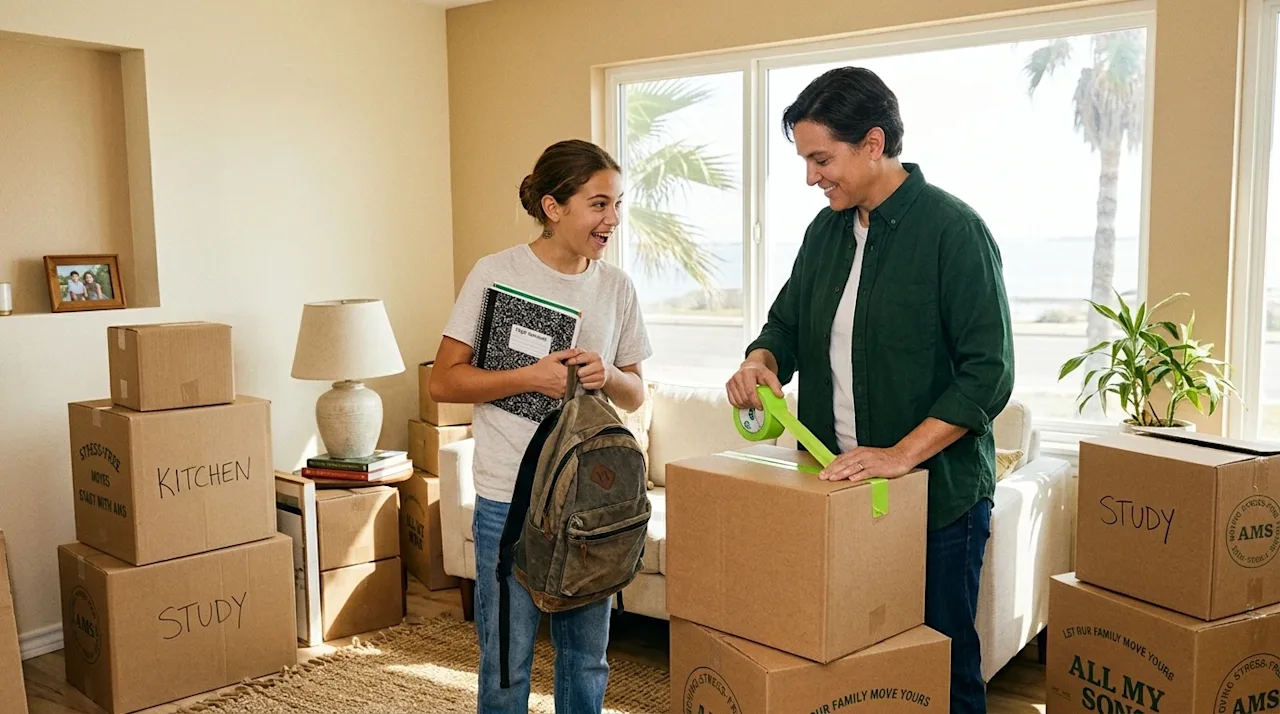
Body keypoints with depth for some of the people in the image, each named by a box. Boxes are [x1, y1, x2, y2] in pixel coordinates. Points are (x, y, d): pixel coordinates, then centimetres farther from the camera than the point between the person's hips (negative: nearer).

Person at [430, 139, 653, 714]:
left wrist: (608, 376, -10)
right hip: (510, 499, -4)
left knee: (587, 657, 16)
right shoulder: (497, 273, -7)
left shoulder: (617, 287, 5)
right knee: (507, 660, 8)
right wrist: (529, 377, -18)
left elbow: (635, 396, 11)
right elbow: (443, 380, -7)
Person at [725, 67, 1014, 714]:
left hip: (938, 496, -6)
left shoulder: (954, 230, -12)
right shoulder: (826, 230, 9)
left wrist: (902, 454, -24)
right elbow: (787, 322, 19)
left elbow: (989, 371, -17)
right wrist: (761, 360, -4)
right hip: (838, 488, 6)